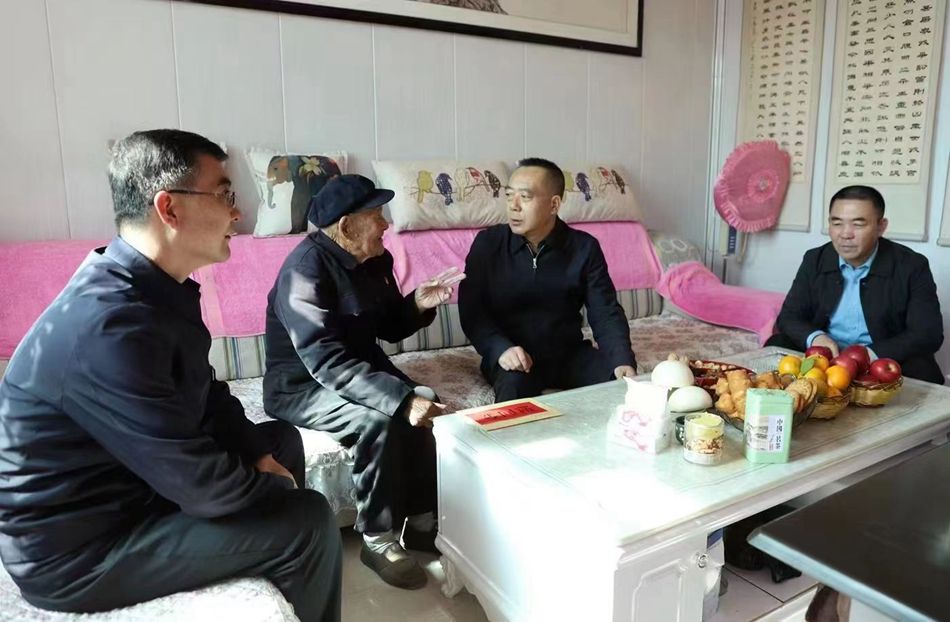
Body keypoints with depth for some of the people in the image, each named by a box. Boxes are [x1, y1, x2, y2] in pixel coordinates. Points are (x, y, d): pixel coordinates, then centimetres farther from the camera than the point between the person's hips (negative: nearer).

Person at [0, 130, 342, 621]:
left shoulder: (156, 286, -2)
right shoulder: (112, 325, -32)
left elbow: (205, 394, 10)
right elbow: (200, 485, -28)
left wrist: (261, 454, -2)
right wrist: (275, 487, -10)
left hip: (122, 477, 9)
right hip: (76, 547, -9)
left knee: (281, 440, 14)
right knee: (308, 522, -15)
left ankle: (278, 582, 31)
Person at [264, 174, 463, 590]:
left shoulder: (375, 259, 0)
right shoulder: (307, 268, -25)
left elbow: (390, 328, 11)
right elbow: (327, 363, -33)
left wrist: (418, 304, -10)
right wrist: (401, 398, -40)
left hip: (360, 368, 7)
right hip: (302, 385, -7)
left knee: (428, 406, -16)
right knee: (379, 421, -31)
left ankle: (421, 522, 1)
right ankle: (378, 540, -11)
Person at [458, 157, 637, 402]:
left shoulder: (585, 247, -1)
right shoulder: (488, 243, -3)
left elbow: (606, 313, -4)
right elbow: (471, 310, -7)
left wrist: (623, 361, -23)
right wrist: (501, 349, -26)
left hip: (570, 352, 3)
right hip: (512, 356, -2)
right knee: (513, 385, -34)